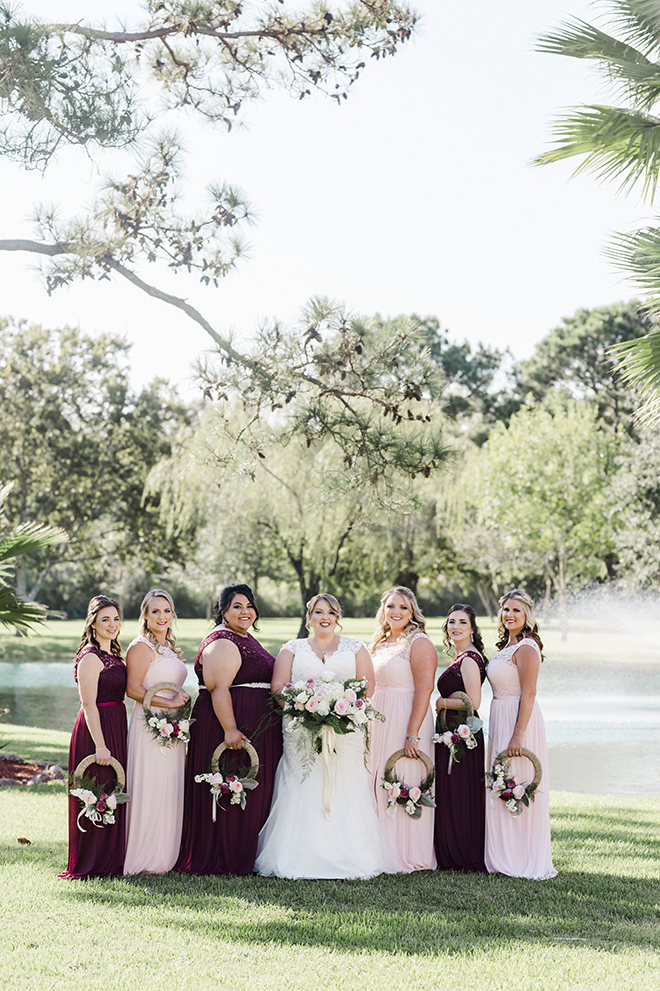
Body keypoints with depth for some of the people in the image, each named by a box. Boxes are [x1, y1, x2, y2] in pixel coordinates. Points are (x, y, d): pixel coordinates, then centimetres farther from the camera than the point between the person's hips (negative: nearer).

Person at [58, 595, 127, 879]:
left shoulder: (112, 654, 15)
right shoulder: (90, 657, -14)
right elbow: (88, 704, -18)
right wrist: (100, 745, -22)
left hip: (115, 728, 10)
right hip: (96, 731, -10)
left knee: (113, 796, 13)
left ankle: (111, 859, 22)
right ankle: (94, 864, 3)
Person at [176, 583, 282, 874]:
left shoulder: (246, 639, 18)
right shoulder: (222, 643, -14)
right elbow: (219, 689, -23)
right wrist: (230, 730, -28)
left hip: (256, 727, 11)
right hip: (231, 723, -11)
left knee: (253, 791, 12)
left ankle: (244, 857, 19)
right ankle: (221, 860, 0)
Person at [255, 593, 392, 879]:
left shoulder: (354, 647, 15)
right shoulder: (292, 649, 14)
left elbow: (368, 685, 7)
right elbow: (278, 687, 5)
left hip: (345, 732, 0)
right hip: (302, 733, 0)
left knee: (345, 791, -5)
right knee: (302, 794, -7)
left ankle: (349, 859, -3)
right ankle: (302, 859, -6)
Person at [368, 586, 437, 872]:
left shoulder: (419, 643, -7)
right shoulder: (378, 644, 16)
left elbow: (423, 690, -16)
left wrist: (412, 734, -22)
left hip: (405, 721, -7)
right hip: (377, 724, 7)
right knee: (379, 783, 8)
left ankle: (407, 856, 3)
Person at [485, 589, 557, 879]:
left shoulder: (526, 647, -14)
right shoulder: (506, 646, 15)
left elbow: (528, 693, -19)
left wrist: (518, 735, -24)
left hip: (519, 719, -10)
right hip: (500, 720, 10)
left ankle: (526, 861, 2)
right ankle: (506, 858, 18)